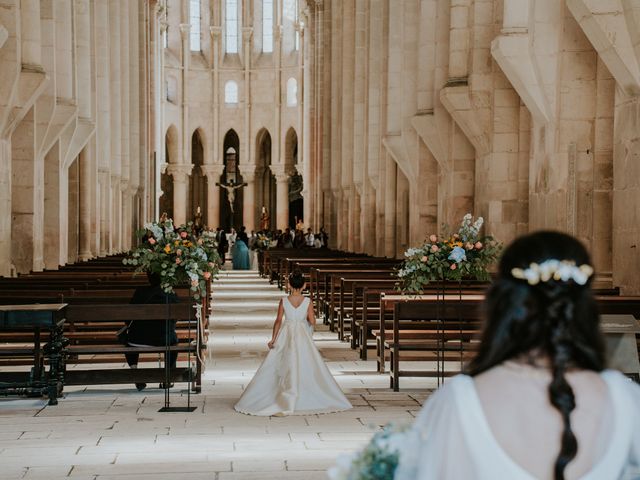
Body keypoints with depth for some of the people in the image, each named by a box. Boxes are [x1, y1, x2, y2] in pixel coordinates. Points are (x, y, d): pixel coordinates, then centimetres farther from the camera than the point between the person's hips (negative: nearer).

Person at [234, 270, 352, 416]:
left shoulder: (284, 301, -6)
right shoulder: (307, 301, -7)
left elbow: (278, 321, -8)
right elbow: (312, 321, -7)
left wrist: (273, 338, -3)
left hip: (285, 336, 1)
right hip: (302, 337, -1)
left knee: (284, 367, 8)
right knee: (307, 368, 8)